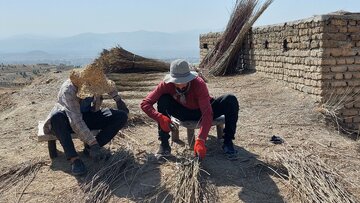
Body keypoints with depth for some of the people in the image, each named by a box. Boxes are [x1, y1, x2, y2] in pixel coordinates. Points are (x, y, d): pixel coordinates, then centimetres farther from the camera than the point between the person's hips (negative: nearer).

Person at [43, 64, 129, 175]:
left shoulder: (95, 81, -17)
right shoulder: (68, 90, -33)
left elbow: (110, 86, 11)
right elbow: (76, 121, -40)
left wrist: (118, 100, 8)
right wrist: (94, 144, -45)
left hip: (89, 116, 5)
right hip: (69, 119, -4)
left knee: (122, 116, -16)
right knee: (57, 116, -41)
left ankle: (89, 148, -15)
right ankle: (74, 158, -31)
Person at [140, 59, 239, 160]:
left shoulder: (199, 83, -34)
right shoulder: (166, 84, -26)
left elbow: (207, 113, -39)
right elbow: (145, 103, -26)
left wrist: (200, 140, -49)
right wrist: (160, 117, -44)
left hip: (201, 111, -1)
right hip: (184, 114, 2)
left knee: (231, 100, -28)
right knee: (163, 99, -27)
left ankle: (227, 142, -13)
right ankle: (164, 144, -15)